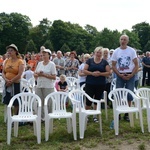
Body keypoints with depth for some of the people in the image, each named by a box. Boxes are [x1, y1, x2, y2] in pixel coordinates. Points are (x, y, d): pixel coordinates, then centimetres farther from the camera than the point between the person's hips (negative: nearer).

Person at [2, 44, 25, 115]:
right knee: (7, 102, 8)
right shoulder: (6, 61, 9)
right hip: (7, 84, 5)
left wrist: (11, 81, -14)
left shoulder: (20, 61, -6)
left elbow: (19, 75, -14)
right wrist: (6, 80, -12)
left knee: (16, 103, 3)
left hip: (16, 84, -5)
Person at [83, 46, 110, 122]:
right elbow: (84, 71, -1)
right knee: (88, 100, -4)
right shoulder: (89, 60, 4)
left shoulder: (104, 62, 5)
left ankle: (95, 116, 22)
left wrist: (100, 73, -16)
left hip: (101, 84, 1)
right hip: (90, 84, -1)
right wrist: (92, 73, -17)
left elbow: (108, 72, 0)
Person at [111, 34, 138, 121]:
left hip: (130, 75, 0)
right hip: (120, 75, 1)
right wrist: (120, 75, -10)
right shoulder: (116, 51, 2)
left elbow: (136, 64, -1)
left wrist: (131, 75, -12)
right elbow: (113, 65, 2)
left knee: (129, 95, 1)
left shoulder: (132, 51, 0)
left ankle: (127, 114, 11)